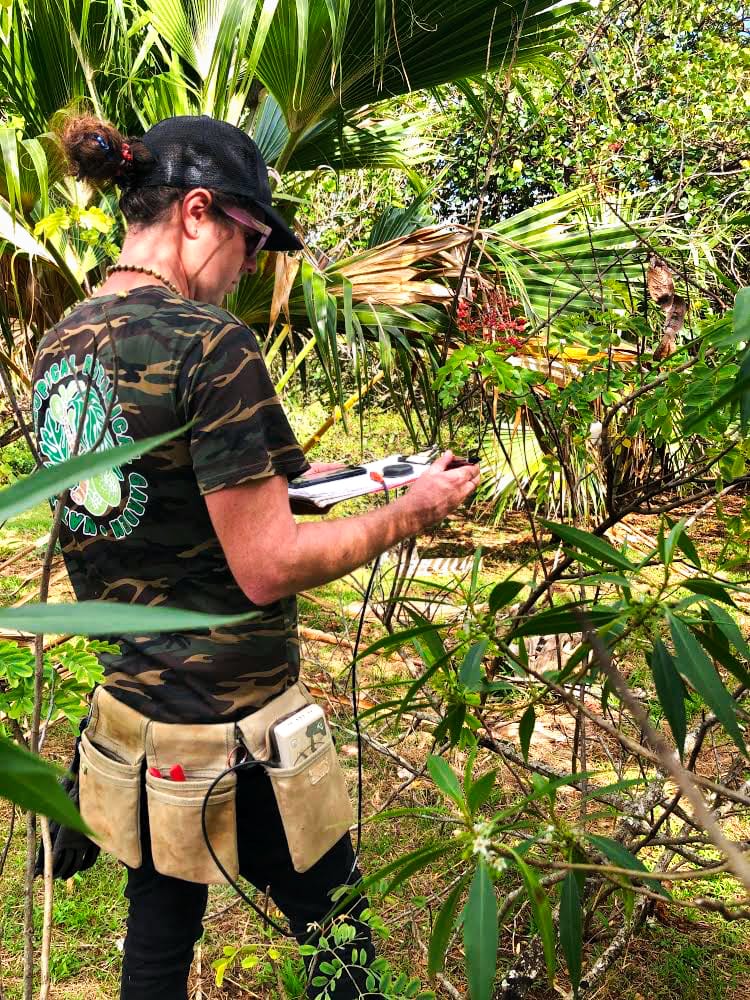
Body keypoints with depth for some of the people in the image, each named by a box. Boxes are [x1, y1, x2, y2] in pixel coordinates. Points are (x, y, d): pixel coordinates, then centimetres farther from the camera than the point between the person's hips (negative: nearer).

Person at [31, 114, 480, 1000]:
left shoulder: (57, 346, 3)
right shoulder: (209, 341, -22)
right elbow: (267, 569, -22)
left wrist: (281, 478, 11)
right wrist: (413, 510, -10)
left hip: (132, 699, 7)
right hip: (233, 718, -7)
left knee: (159, 927, 24)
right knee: (329, 918, 18)